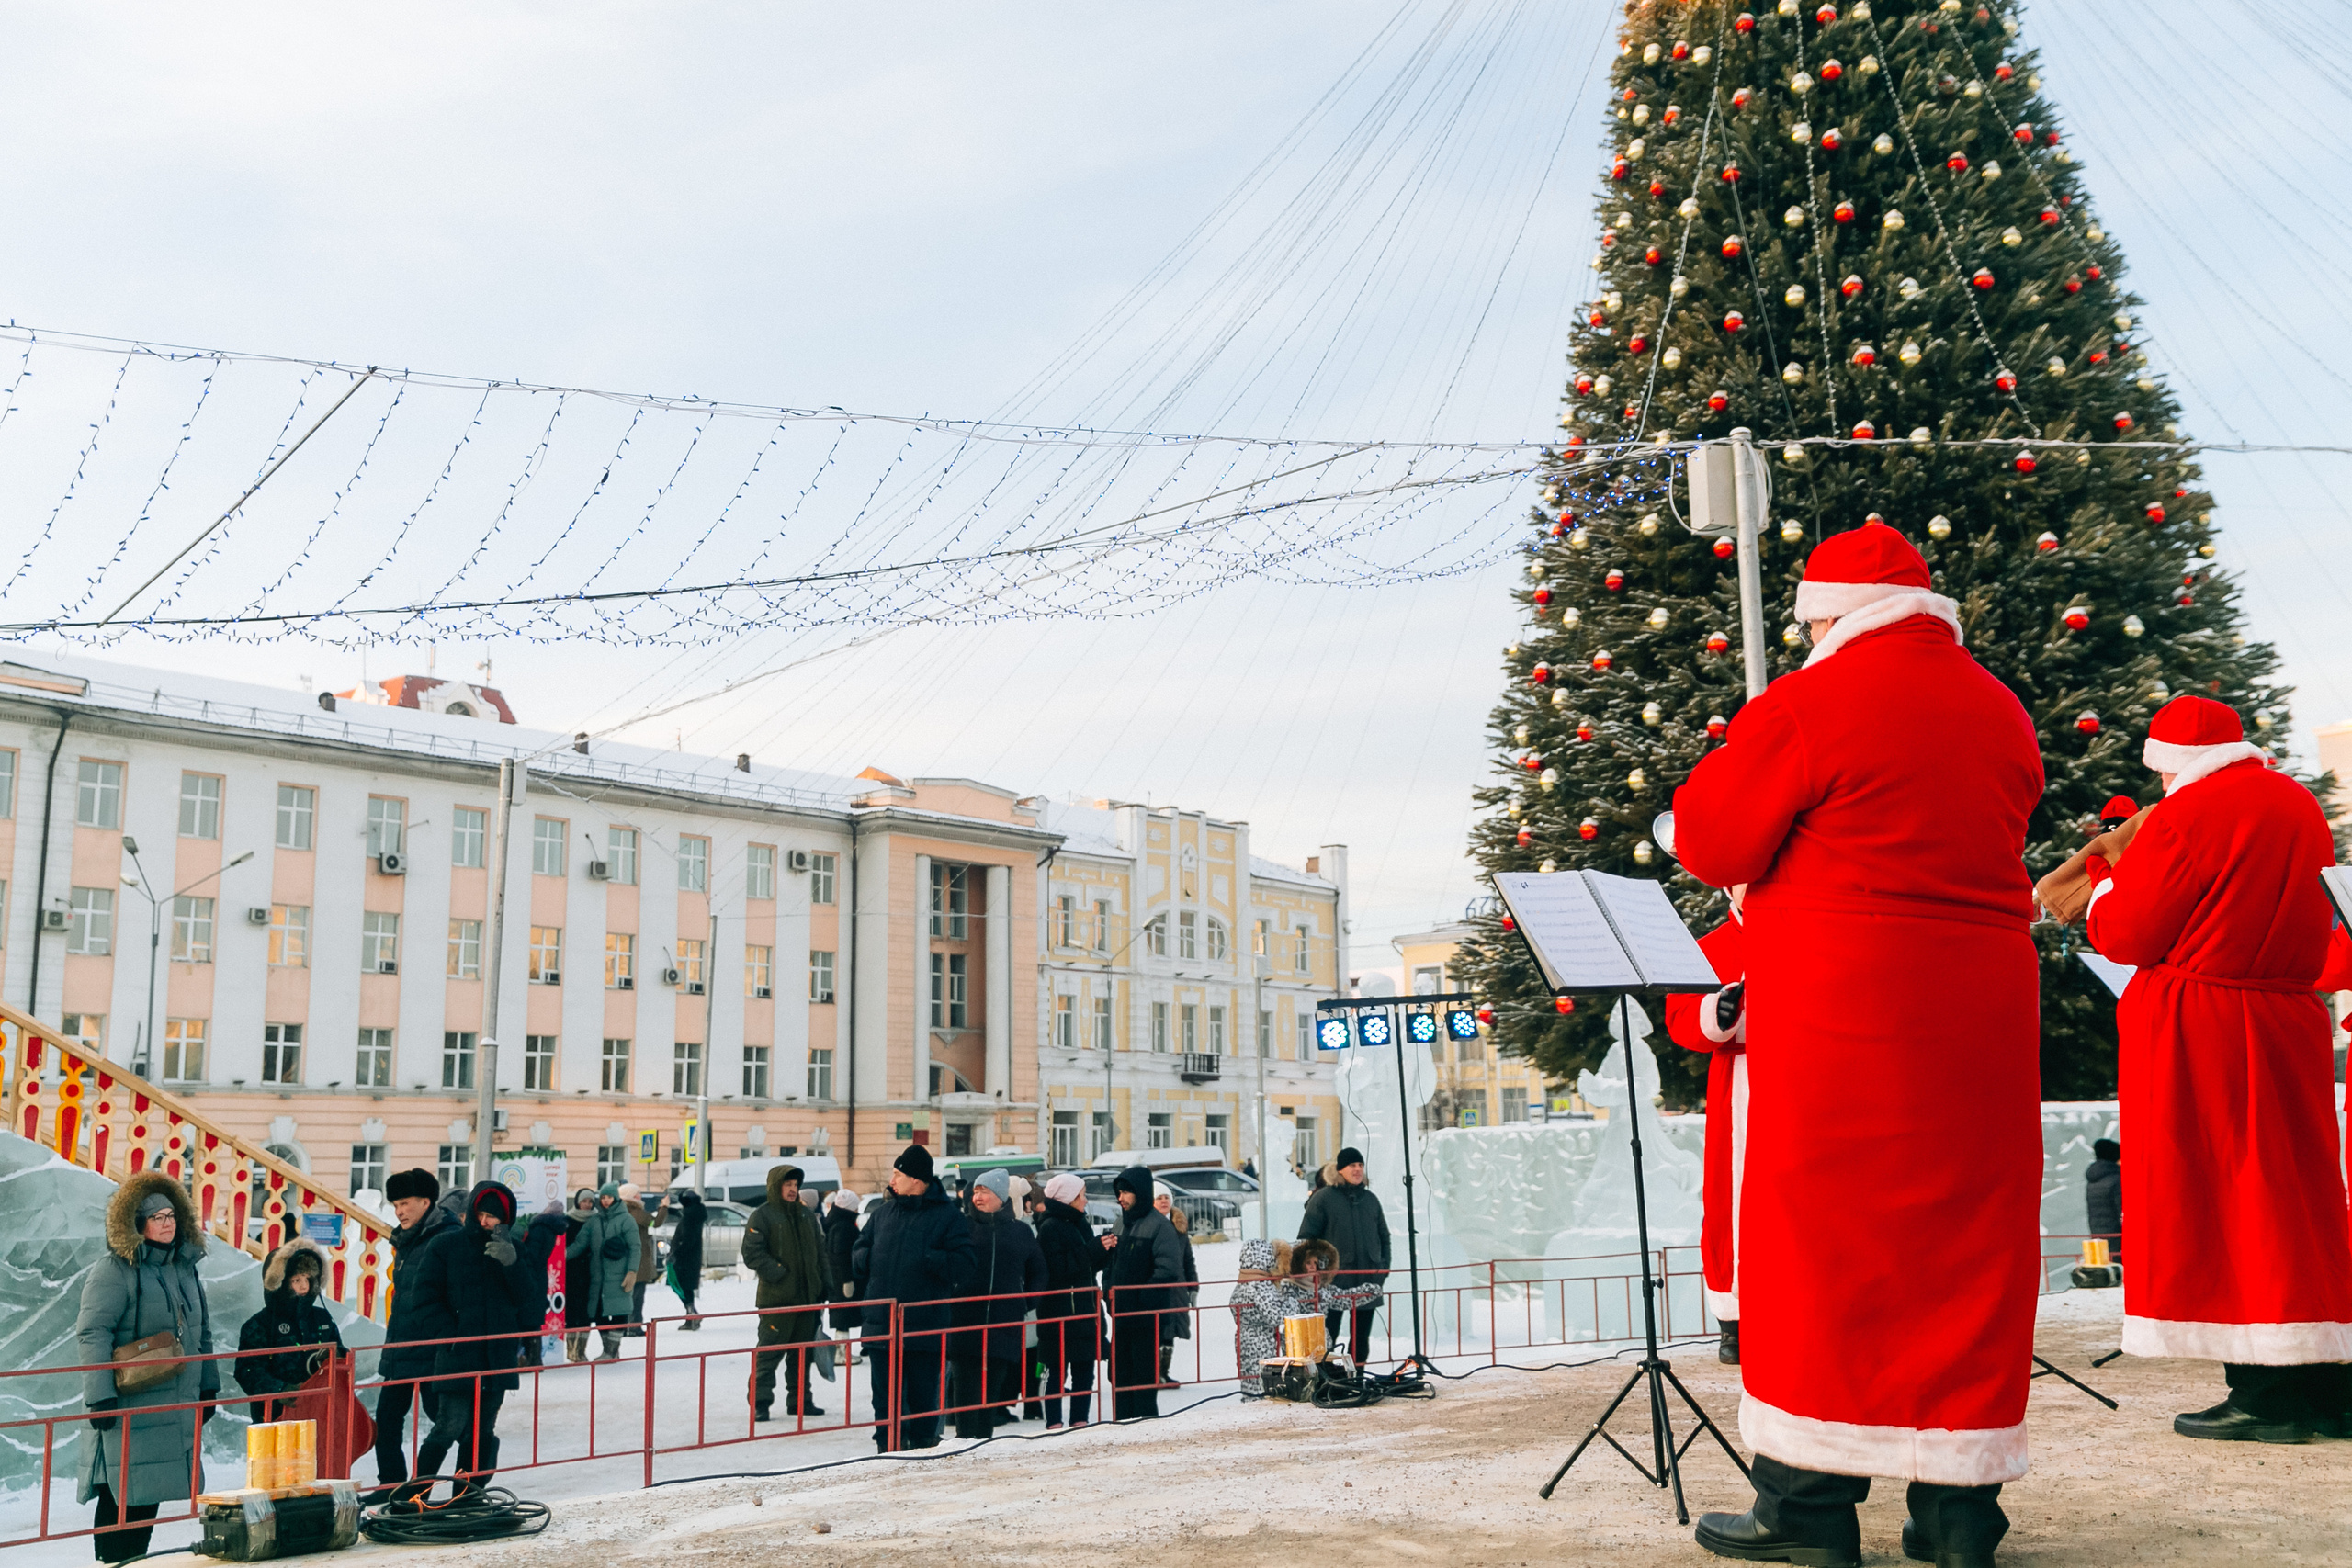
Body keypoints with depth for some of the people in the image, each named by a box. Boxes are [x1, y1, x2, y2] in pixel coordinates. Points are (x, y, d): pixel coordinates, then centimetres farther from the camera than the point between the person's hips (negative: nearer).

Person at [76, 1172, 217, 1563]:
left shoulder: (184, 1266, 14)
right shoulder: (114, 1269, -10)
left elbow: (202, 1331, 21)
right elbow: (91, 1332, -16)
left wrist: (208, 1386, 20)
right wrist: (99, 1395, -22)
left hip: (175, 1406, 7)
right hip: (129, 1408, -7)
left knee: (151, 1490, 11)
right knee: (122, 1494, -5)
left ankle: (135, 1560, 20)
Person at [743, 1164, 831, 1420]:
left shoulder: (806, 1215, 14)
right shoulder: (762, 1216, -6)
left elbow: (820, 1249, 20)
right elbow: (752, 1254, -13)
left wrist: (825, 1282, 12)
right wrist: (779, 1275, -19)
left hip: (807, 1296, 7)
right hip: (776, 1298, -6)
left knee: (803, 1352, 12)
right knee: (769, 1352, -6)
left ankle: (799, 1400, 21)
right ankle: (760, 1403, -2)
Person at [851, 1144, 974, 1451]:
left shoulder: (947, 1217, -2)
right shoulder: (882, 1215, 12)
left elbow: (962, 1267, -10)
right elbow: (856, 1260, 16)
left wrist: (925, 1258, -21)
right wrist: (869, 1257, -6)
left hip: (926, 1330, -4)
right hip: (880, 1325, 4)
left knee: (924, 1396, 7)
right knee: (886, 1397, 8)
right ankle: (889, 1447, 17)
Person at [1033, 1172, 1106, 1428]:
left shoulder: (1078, 1224, 17)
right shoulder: (1050, 1227, -10)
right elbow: (1059, 1270, -18)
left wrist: (1104, 1250, -2)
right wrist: (1096, 1249, -17)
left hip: (1084, 1310, 8)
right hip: (1060, 1312, -8)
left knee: (1084, 1369, 9)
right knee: (1058, 1370, -3)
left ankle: (1080, 1421, 15)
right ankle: (1054, 1423, 3)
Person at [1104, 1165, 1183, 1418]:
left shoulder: (1158, 1225, -11)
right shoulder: (1122, 1221, 14)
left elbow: (1168, 1270, -17)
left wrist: (1142, 1297, -17)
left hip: (1145, 1315, -8)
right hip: (1120, 1312, 8)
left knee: (1144, 1374, -1)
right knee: (1119, 1372, 12)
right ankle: (1122, 1422, 20)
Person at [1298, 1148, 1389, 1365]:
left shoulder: (1370, 1199, 13)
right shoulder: (1323, 1198, -3)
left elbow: (1384, 1236, 21)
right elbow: (1306, 1238, -4)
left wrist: (1384, 1267, 10)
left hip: (1367, 1281, 5)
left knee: (1361, 1336, 11)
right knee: (1328, 1334, -3)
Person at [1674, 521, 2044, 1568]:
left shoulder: (1808, 705, -9)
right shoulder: (2002, 713, 13)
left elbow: (1708, 840, -4)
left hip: (1841, 1010, -6)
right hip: (1985, 1002, 6)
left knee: (1821, 1234, 1)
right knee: (1968, 1241, 9)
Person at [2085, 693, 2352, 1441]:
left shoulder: (2189, 811, -14)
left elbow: (2125, 932, -11)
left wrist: (2106, 875, 9)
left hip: (2195, 1038, -8)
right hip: (2289, 1023, 8)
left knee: (2212, 1203, -2)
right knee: (2292, 1196, 12)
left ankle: (2265, 1397, -2)